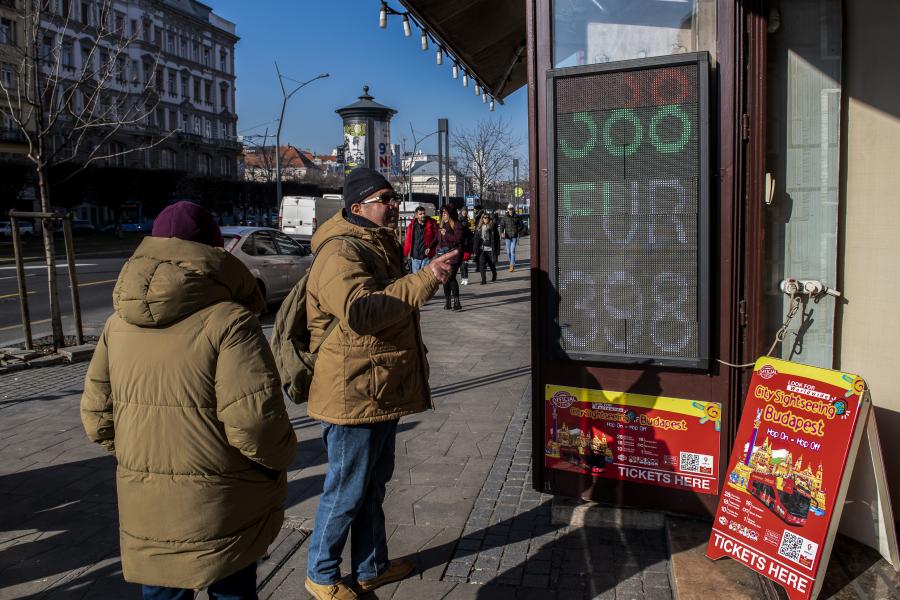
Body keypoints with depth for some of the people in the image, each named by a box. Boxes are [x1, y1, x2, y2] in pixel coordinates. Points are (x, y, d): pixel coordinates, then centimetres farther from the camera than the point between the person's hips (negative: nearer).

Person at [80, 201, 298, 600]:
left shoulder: (119, 323, 1)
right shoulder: (228, 320, -18)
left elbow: (97, 416, 6)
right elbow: (255, 422, -24)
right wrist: (281, 455, -4)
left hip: (144, 507, 5)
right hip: (220, 508, -5)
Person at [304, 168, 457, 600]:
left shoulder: (378, 247, 14)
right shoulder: (340, 253, -19)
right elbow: (362, 311, -35)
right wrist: (425, 280, -37)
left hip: (382, 391, 10)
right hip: (353, 395, -10)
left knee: (373, 485, 21)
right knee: (346, 491, 5)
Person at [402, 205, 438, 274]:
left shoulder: (431, 224, -3)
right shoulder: (412, 225, 1)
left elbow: (436, 237, -1)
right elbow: (408, 241, 3)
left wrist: (430, 247, -15)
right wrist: (405, 254, 1)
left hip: (426, 256, -2)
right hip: (415, 257, 2)